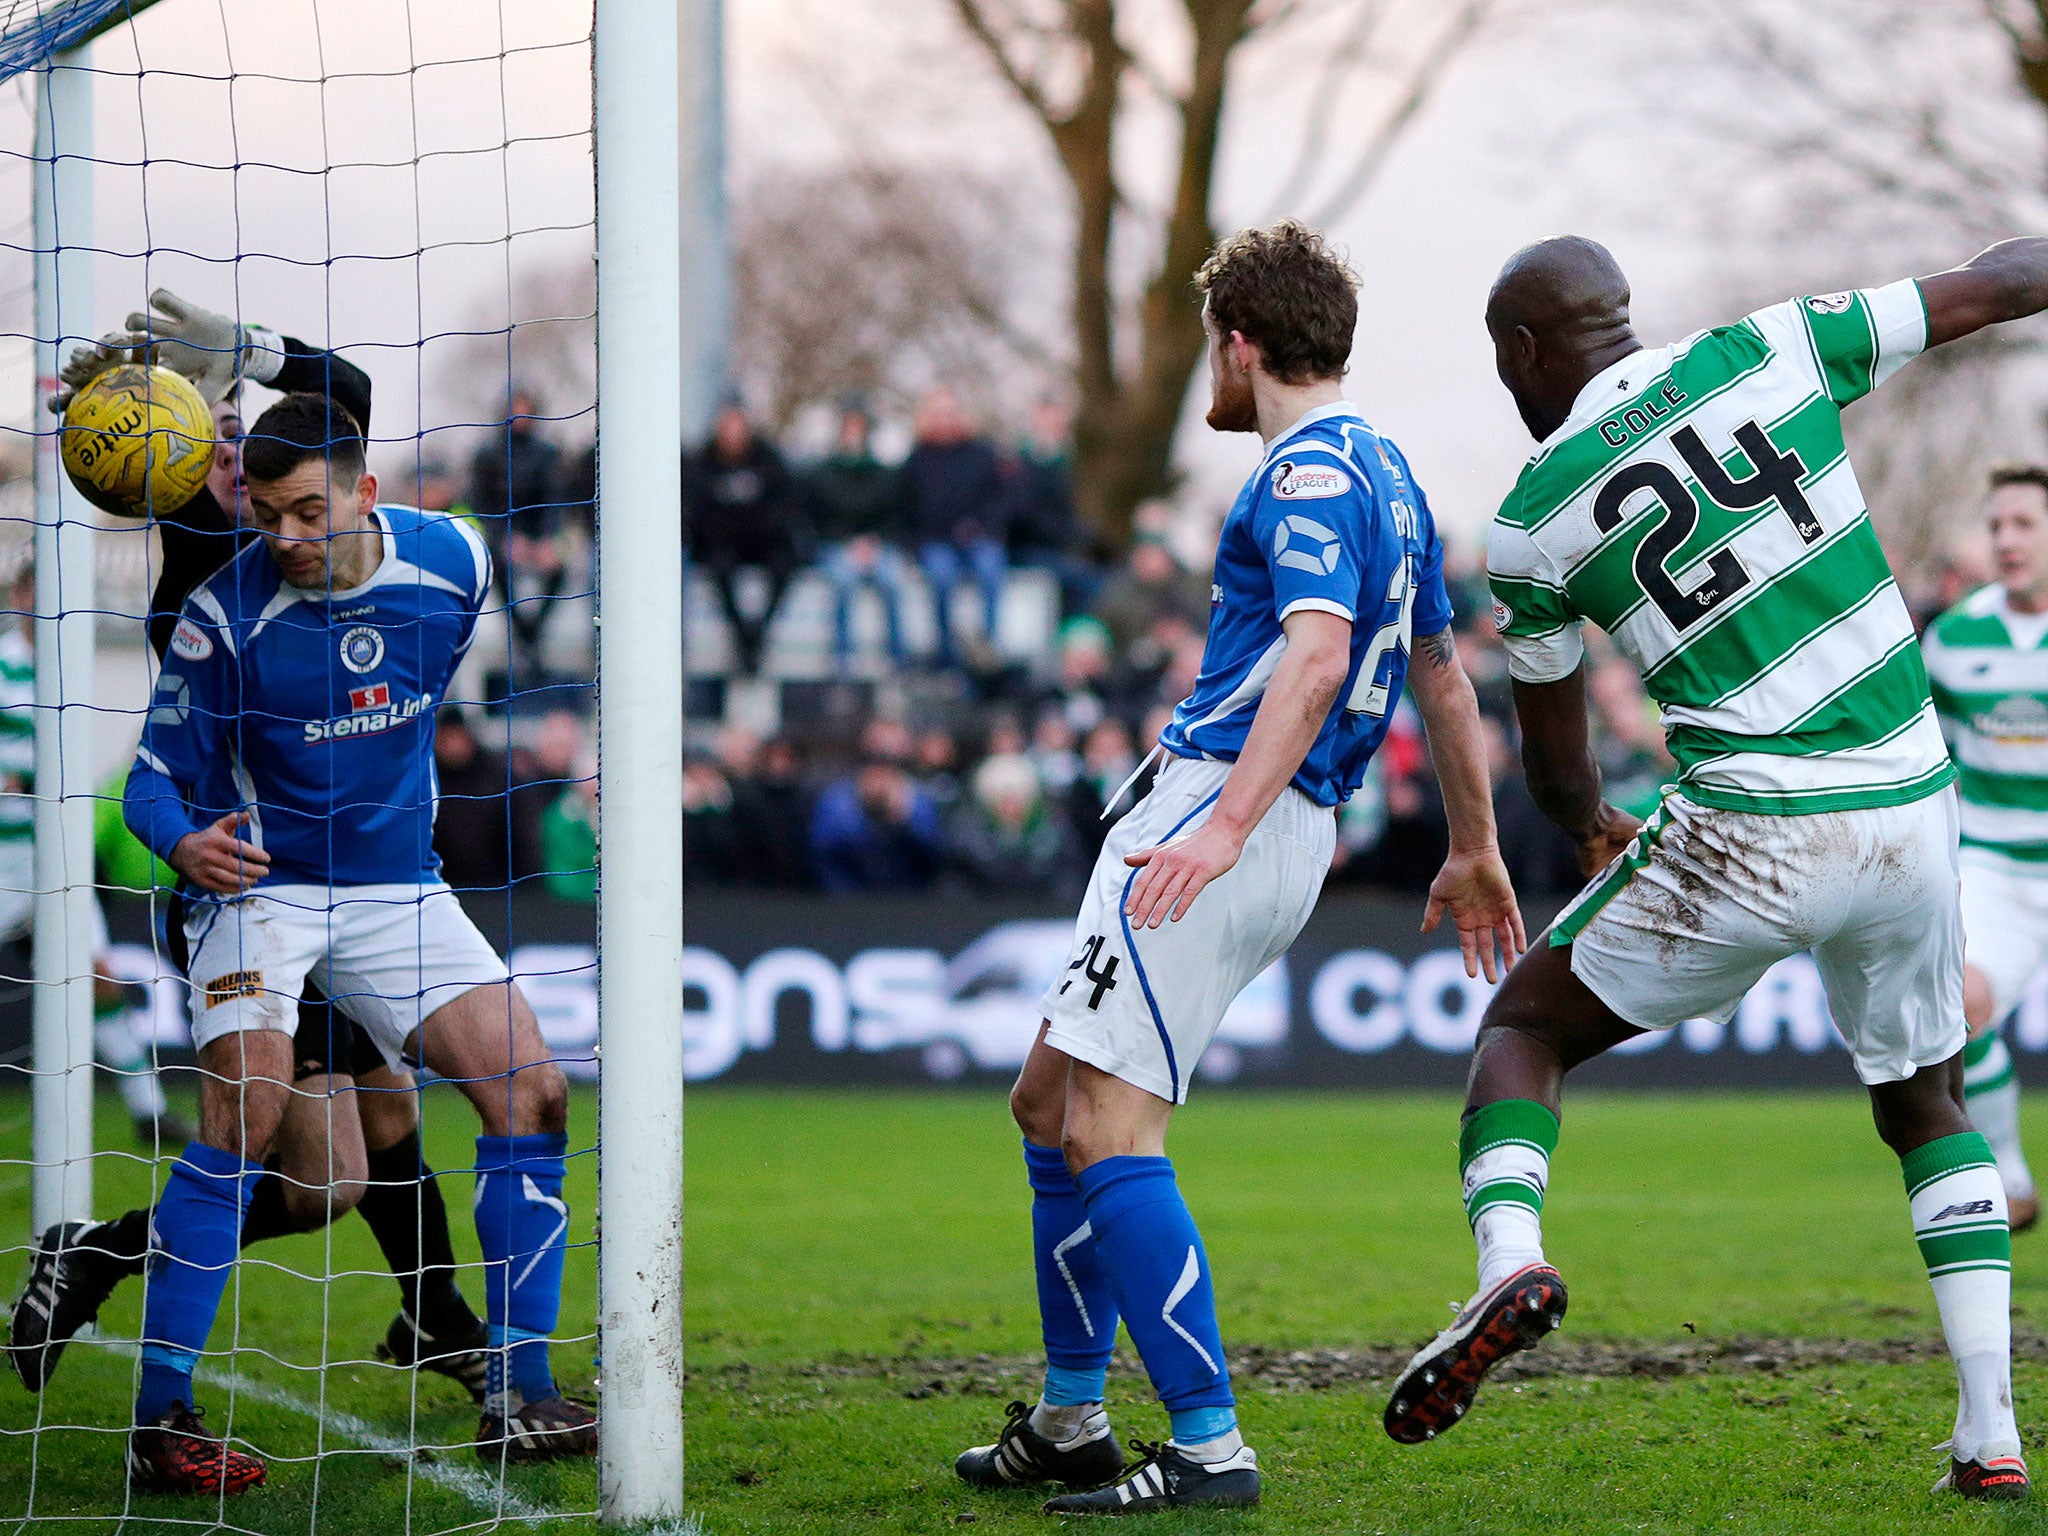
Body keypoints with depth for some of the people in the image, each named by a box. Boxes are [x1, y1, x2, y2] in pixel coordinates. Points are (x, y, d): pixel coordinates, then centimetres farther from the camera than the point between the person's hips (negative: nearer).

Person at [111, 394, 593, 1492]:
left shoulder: (452, 561, -7)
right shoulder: (225, 615, -18)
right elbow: (158, 777, -14)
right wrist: (186, 840, -34)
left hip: (397, 887, 5)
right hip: (262, 886, -5)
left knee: (530, 1091, -5)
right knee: (245, 1109, -25)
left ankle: (518, 1399, 3)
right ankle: (157, 1420, -22)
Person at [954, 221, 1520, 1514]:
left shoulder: (1312, 473, -11)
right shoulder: (1386, 474, 20)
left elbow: (1316, 656, -26)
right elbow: (1444, 675, 29)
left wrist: (1223, 826, -36)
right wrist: (1475, 852, 38)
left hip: (1220, 813, -10)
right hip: (1285, 835, 10)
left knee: (1110, 1138, -13)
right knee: (1049, 1103, 17)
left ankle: (1209, 1447, -14)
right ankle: (1069, 1425, 23)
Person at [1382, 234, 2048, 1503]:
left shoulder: (1538, 518, 0)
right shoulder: (1772, 352, 3)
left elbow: (1556, 762, 13)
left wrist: (1593, 824, 35)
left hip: (1753, 832, -3)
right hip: (1912, 817, 3)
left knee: (1525, 1029, 16)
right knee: (1927, 1105, 24)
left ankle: (1510, 1256, -14)